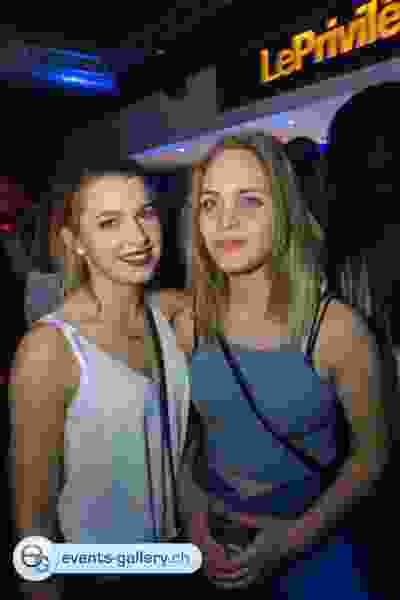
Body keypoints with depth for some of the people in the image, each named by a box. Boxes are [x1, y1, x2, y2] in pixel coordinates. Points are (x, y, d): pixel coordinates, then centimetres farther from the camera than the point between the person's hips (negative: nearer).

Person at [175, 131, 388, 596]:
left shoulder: (337, 329, -23)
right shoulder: (191, 323, -13)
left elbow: (370, 454, -10)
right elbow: (185, 431, 2)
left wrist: (295, 538, -16)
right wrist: (191, 511, -9)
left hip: (309, 534, -2)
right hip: (212, 531, 3)